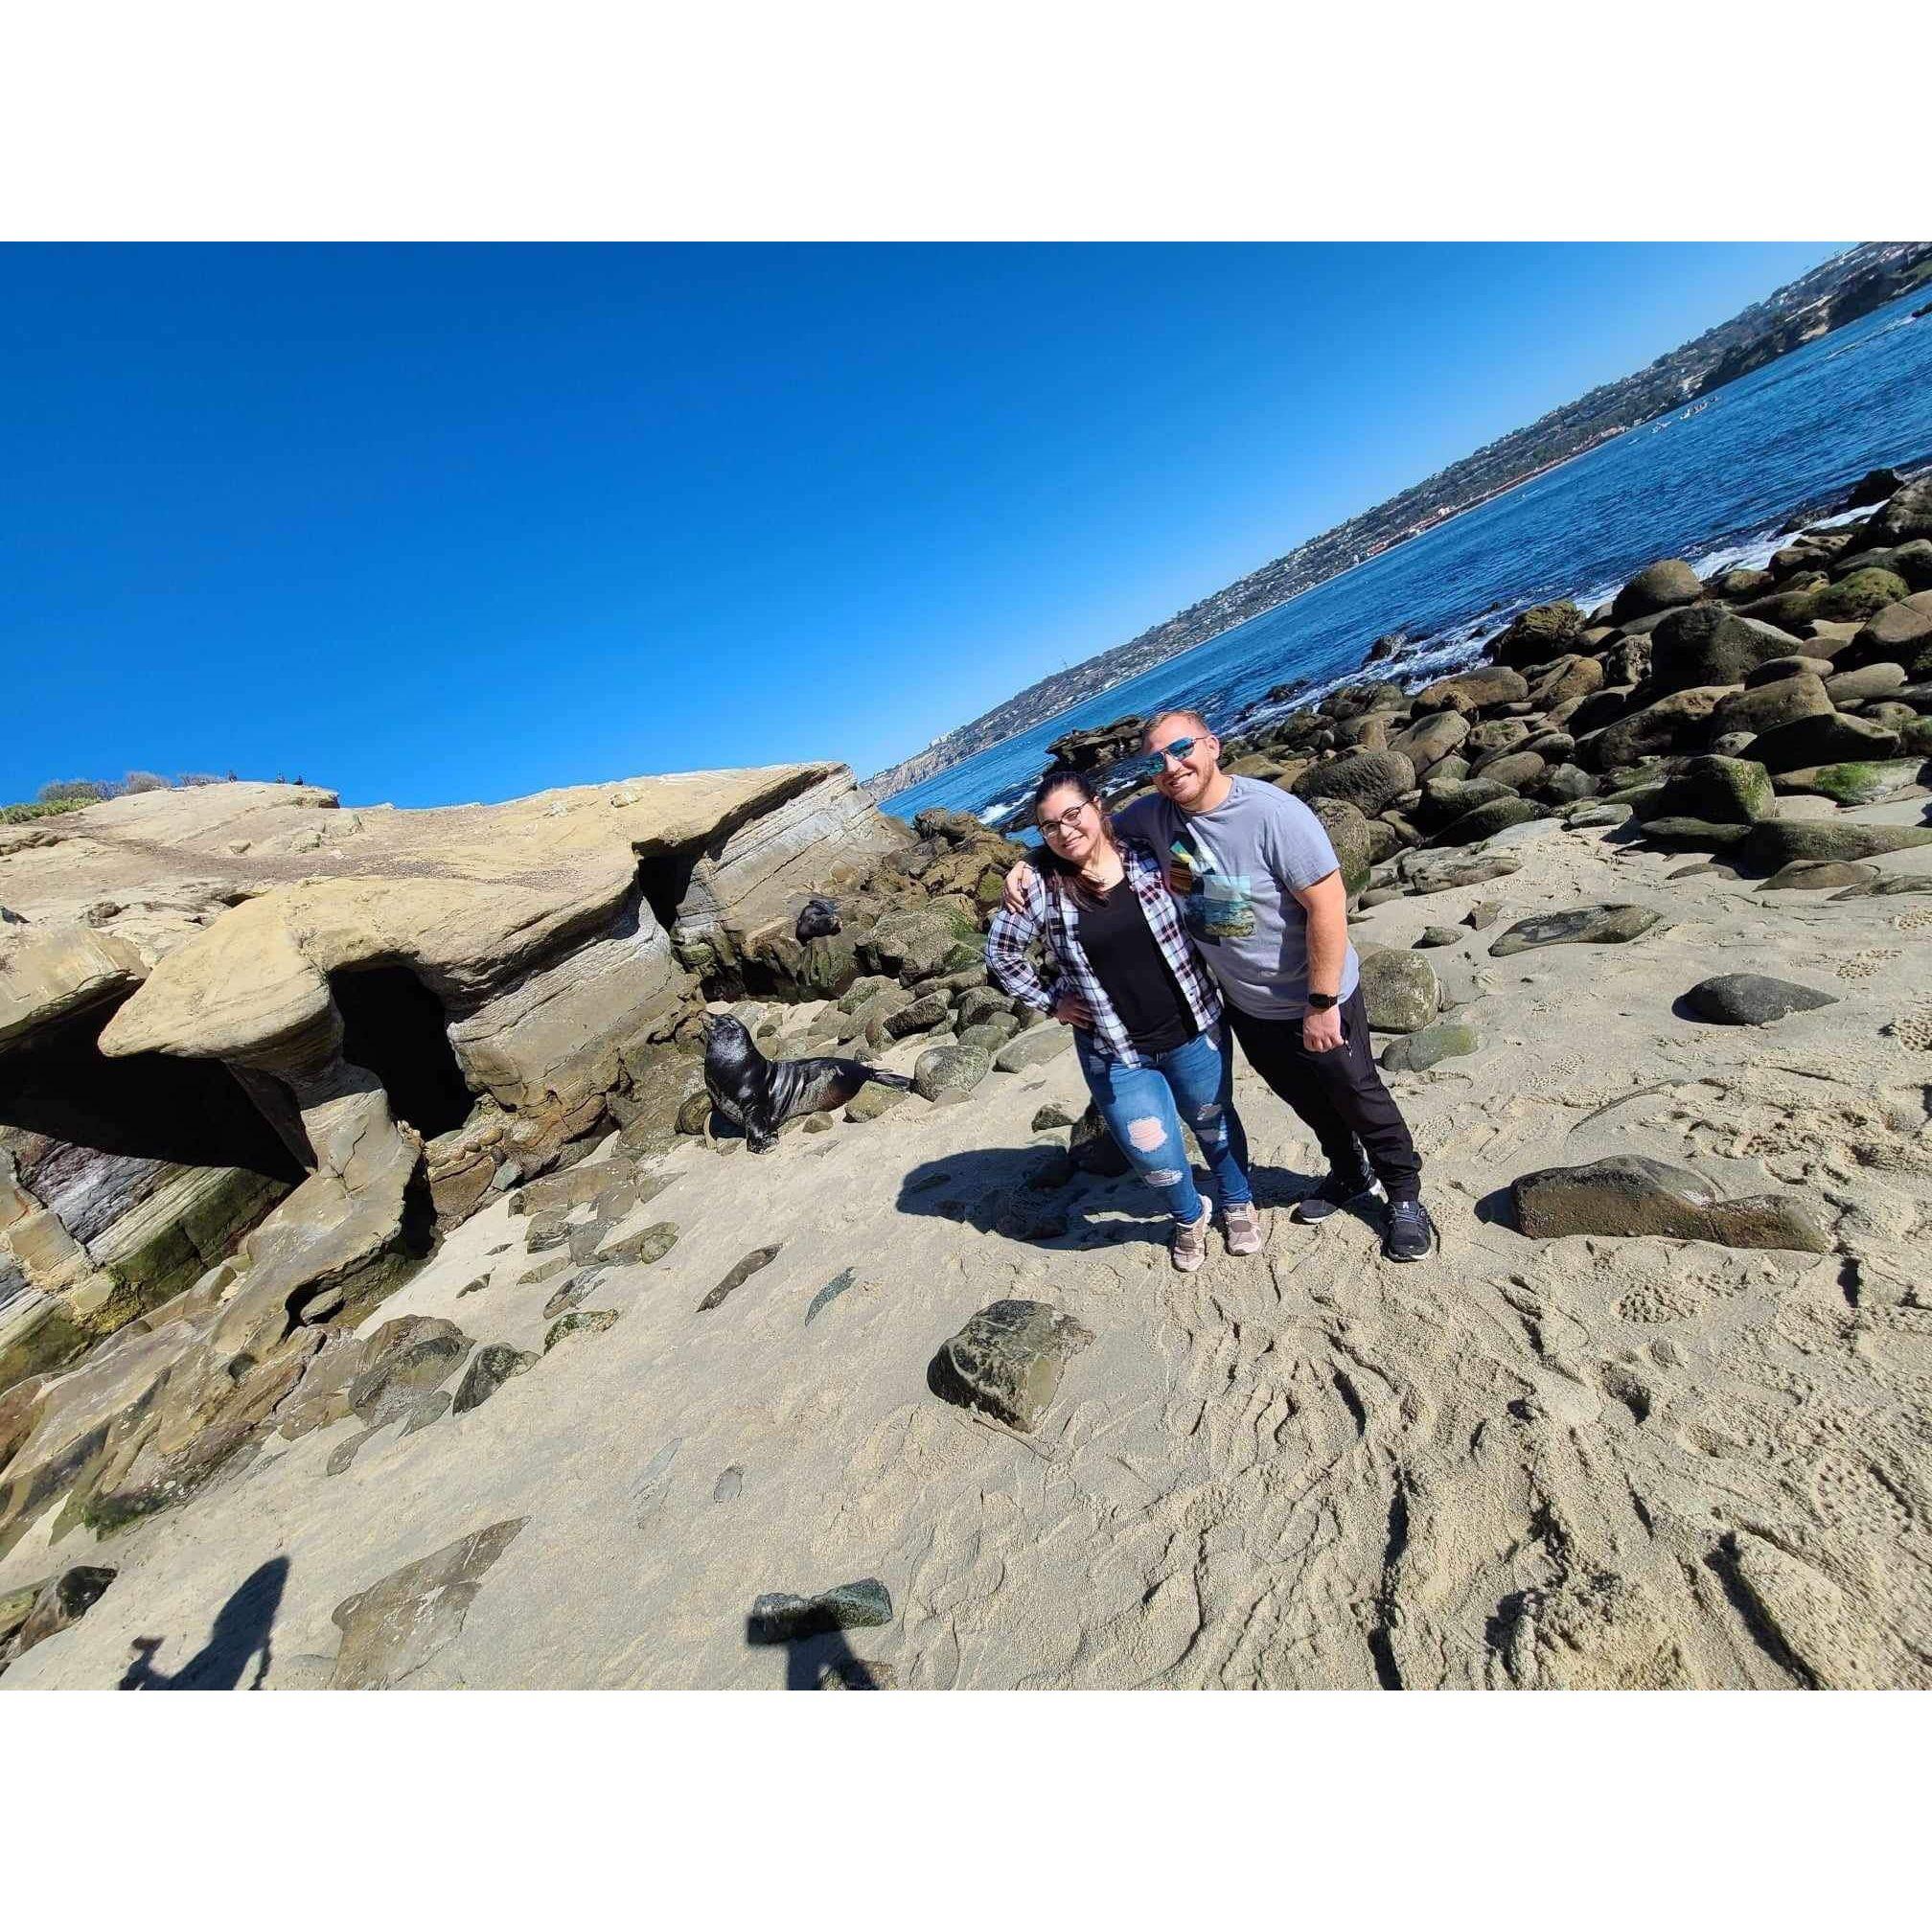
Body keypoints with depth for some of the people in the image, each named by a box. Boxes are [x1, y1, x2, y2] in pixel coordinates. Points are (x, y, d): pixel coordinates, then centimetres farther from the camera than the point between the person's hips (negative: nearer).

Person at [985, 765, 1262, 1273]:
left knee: (1214, 1122, 21)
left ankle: (1238, 1203, 52)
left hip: (1193, 1029, 1)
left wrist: (1205, 980, -1)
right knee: (1155, 1156, 4)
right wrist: (1050, 1002, -2)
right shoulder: (1040, 889, -12)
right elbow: (1001, 952, 0)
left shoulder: (1151, 860, -9)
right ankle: (1189, 1217, 40)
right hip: (1113, 1051, -1)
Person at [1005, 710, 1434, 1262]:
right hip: (1244, 1004, 6)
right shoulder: (1152, 815, -10)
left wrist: (1322, 1003, -25)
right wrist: (1027, 865, -14)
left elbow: (1327, 905, -26)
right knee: (1303, 1098, 25)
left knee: (1357, 1097, 15)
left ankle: (1404, 1195, 41)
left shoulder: (1272, 812, -28)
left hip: (1316, 999, -5)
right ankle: (1351, 1175, 52)